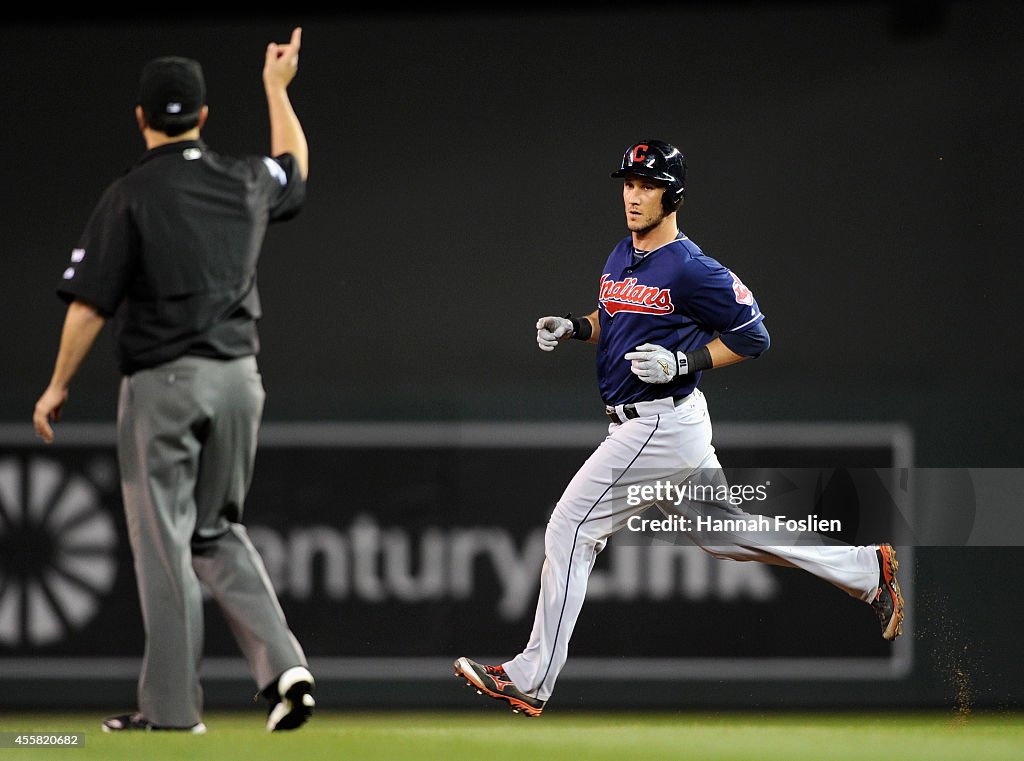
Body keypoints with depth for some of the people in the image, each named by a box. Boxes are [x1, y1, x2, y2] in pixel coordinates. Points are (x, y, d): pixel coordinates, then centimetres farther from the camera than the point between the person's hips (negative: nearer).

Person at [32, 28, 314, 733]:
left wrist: (59, 386, 1)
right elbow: (296, 168, 32)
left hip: (164, 383, -5)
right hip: (239, 376, 5)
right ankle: (282, 663, 0)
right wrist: (277, 88, 43)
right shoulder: (244, 182, 7)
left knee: (164, 539, 0)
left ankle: (173, 705, 1)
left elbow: (90, 305, -10)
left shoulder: (130, 196, -9)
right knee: (218, 530, 17)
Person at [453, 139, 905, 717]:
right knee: (724, 533, 20)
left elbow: (753, 336, -12)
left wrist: (683, 362, -21)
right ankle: (868, 569, 27)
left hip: (661, 425, -10)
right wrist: (572, 328, 6)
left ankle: (531, 682, -5)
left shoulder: (691, 269, -16)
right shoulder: (621, 257, 10)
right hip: (647, 423, 10)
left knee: (571, 529, -9)